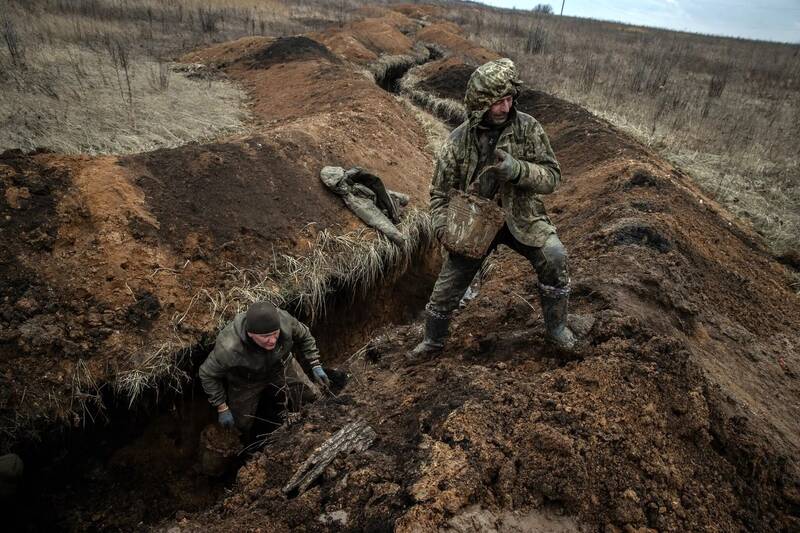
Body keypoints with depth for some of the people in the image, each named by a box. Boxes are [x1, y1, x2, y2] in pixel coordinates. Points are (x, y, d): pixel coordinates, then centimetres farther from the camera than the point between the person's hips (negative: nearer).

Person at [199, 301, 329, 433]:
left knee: (312, 397, 2)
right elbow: (208, 375, -21)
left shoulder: (285, 320, -34)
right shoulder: (229, 349, -41)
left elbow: (304, 336, -10)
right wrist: (222, 409, -15)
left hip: (281, 366, 2)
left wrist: (316, 366, -10)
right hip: (246, 381, -2)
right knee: (243, 426, 5)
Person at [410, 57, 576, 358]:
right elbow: (440, 193, 0)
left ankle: (556, 327, 1)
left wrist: (518, 169, -29)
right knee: (447, 285, 1)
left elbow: (552, 177, -10)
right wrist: (444, 229, -17)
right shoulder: (458, 141, -9)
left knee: (554, 258, -25)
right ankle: (433, 340, 30)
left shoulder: (528, 128, -10)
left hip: (521, 217, 0)